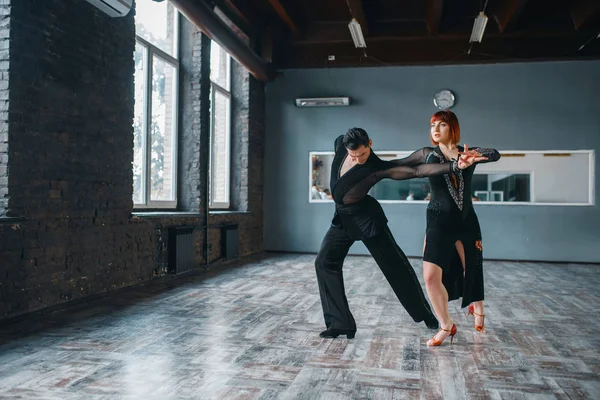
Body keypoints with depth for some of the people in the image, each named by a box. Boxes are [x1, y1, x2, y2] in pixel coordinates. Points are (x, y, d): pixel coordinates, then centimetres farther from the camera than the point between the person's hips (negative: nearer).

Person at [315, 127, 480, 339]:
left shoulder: (377, 167, -26)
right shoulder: (340, 144, -12)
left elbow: (416, 171, -34)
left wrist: (454, 166, -45)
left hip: (367, 218, -5)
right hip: (342, 219, 6)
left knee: (395, 266, 1)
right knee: (325, 262, -4)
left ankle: (426, 314, 21)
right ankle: (340, 323, 0)